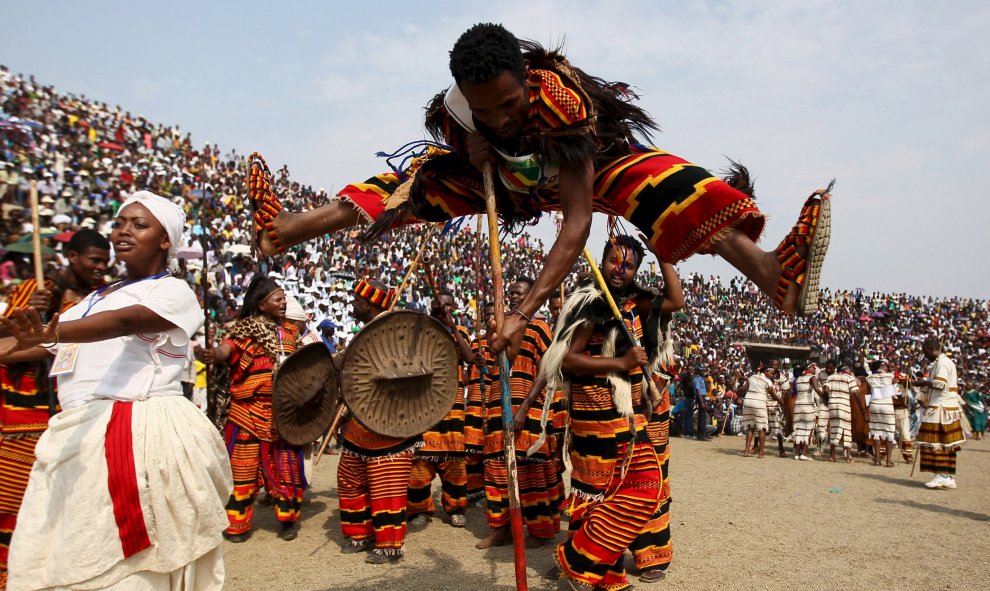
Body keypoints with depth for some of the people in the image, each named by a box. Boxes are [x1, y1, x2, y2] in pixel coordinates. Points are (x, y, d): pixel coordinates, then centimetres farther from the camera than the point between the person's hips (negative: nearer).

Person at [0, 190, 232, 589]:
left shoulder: (173, 291, -4)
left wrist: (51, 332, -39)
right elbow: (57, 344, 16)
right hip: (77, 434, 8)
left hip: (139, 434, -8)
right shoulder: (98, 296, 21)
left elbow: (125, 322, -22)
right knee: (63, 554, 12)